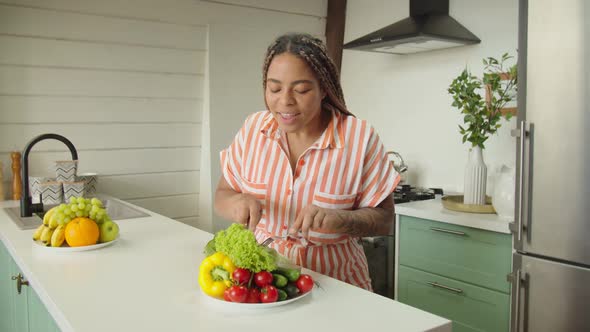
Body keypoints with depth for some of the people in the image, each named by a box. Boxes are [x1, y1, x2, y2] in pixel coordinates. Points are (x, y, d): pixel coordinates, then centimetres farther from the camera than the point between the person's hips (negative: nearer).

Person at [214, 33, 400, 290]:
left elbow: (384, 220, -5)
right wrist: (237, 203, -18)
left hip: (334, 281, -2)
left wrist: (339, 218, -25)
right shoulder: (253, 128, -2)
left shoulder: (359, 138, -11)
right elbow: (222, 196, 5)